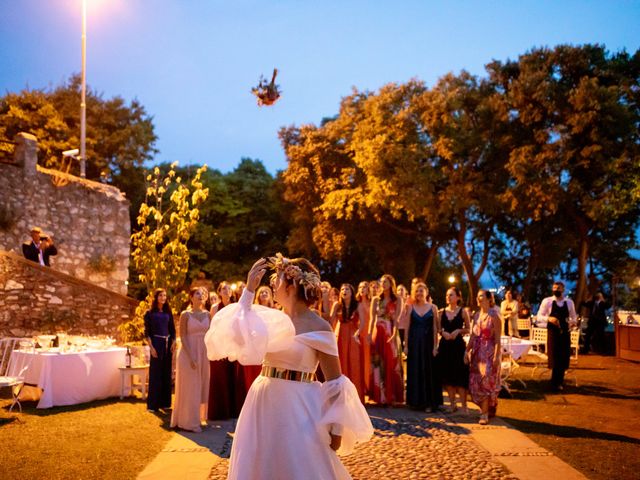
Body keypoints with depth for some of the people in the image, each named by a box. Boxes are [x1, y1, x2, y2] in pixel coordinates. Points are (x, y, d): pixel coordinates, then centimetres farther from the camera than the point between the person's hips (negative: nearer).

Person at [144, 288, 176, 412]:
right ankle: (153, 404, 3)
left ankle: (165, 402, 13)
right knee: (155, 374, -3)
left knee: (167, 374, 6)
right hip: (156, 343, -4)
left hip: (168, 344, 4)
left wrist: (173, 343, -2)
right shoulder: (150, 313, -1)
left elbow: (173, 330, 12)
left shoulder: (168, 313, 11)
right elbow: (147, 332, -4)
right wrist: (151, 347, -13)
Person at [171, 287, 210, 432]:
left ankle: (199, 417, 23)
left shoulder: (207, 314, 6)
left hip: (203, 354, 5)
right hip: (189, 353, -5)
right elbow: (183, 337, -11)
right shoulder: (186, 314, -7)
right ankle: (189, 421, 10)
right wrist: (191, 357, -18)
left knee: (201, 387, 11)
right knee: (190, 388, 1)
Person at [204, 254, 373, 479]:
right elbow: (239, 338, -12)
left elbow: (335, 382, -8)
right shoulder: (271, 318, 5)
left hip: (298, 407, -5)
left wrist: (336, 429, -10)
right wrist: (249, 290, -10)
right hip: (264, 404, 6)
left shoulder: (319, 328, -10)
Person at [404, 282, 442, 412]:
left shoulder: (433, 308, 2)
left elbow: (435, 329, 0)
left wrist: (435, 346, -6)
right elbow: (407, 327, 6)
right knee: (414, 372, 6)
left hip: (428, 343, -1)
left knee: (429, 372, 1)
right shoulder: (411, 308, 6)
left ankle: (429, 402, 8)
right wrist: (406, 345, 1)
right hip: (414, 344, 2)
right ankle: (416, 401, 16)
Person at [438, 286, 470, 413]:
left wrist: (458, 331, -15)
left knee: (460, 375, -3)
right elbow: (438, 329, 11)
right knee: (447, 376, 6)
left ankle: (464, 405, 4)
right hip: (445, 346, 3)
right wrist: (443, 332, -9)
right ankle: (453, 404, 16)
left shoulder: (463, 312, -1)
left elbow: (468, 329, 2)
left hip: (458, 345, -3)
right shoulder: (442, 312, 7)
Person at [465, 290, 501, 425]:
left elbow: (497, 338, -13)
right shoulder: (477, 315, 10)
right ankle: (486, 409, 23)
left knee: (485, 382, -7)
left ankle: (485, 414, -2)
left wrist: (496, 356, -18)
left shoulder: (494, 316, -9)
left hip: (489, 352, -6)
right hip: (476, 352, 7)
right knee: (476, 382, 7)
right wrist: (467, 351, 8)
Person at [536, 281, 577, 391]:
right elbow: (539, 316, -3)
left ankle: (559, 382, 26)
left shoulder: (569, 302, 5)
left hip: (565, 332, 3)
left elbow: (574, 317, 12)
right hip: (552, 332, -3)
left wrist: (574, 322, -11)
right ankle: (555, 383, 15)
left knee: (564, 358, 8)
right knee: (554, 358, 0)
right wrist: (549, 318, -22)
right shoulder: (547, 301, -4)